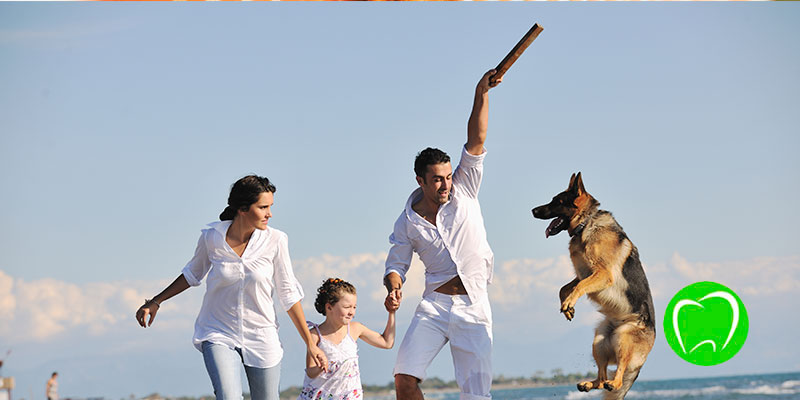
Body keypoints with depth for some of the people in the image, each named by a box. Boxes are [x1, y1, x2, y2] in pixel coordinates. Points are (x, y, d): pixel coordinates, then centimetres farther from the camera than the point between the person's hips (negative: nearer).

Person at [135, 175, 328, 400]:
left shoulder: (275, 241, -10)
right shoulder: (212, 237, -10)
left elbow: (288, 294, -1)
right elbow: (193, 274, 12)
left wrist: (310, 344, 2)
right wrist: (156, 302, 11)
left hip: (262, 339, 1)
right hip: (218, 336, -1)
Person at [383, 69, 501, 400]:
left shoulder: (463, 192, 2)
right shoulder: (408, 222, 4)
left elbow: (476, 140, -5)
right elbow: (396, 265, 10)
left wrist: (481, 94, -15)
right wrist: (394, 287, -14)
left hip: (474, 308, -1)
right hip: (435, 305, 1)